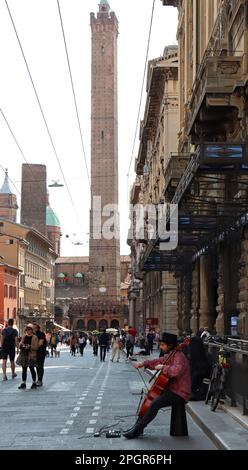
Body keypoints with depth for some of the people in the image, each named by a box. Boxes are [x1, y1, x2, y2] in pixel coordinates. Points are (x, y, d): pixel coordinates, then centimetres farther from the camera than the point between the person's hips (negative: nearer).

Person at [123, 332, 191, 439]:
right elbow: (158, 362, 23)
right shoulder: (170, 356, 10)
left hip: (179, 394, -11)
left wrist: (163, 368, -26)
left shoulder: (179, 357, -20)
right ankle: (138, 425, 21)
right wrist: (143, 363, 9)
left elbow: (176, 370, -40)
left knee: (154, 404, -26)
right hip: (171, 389, 11)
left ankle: (137, 430, -16)